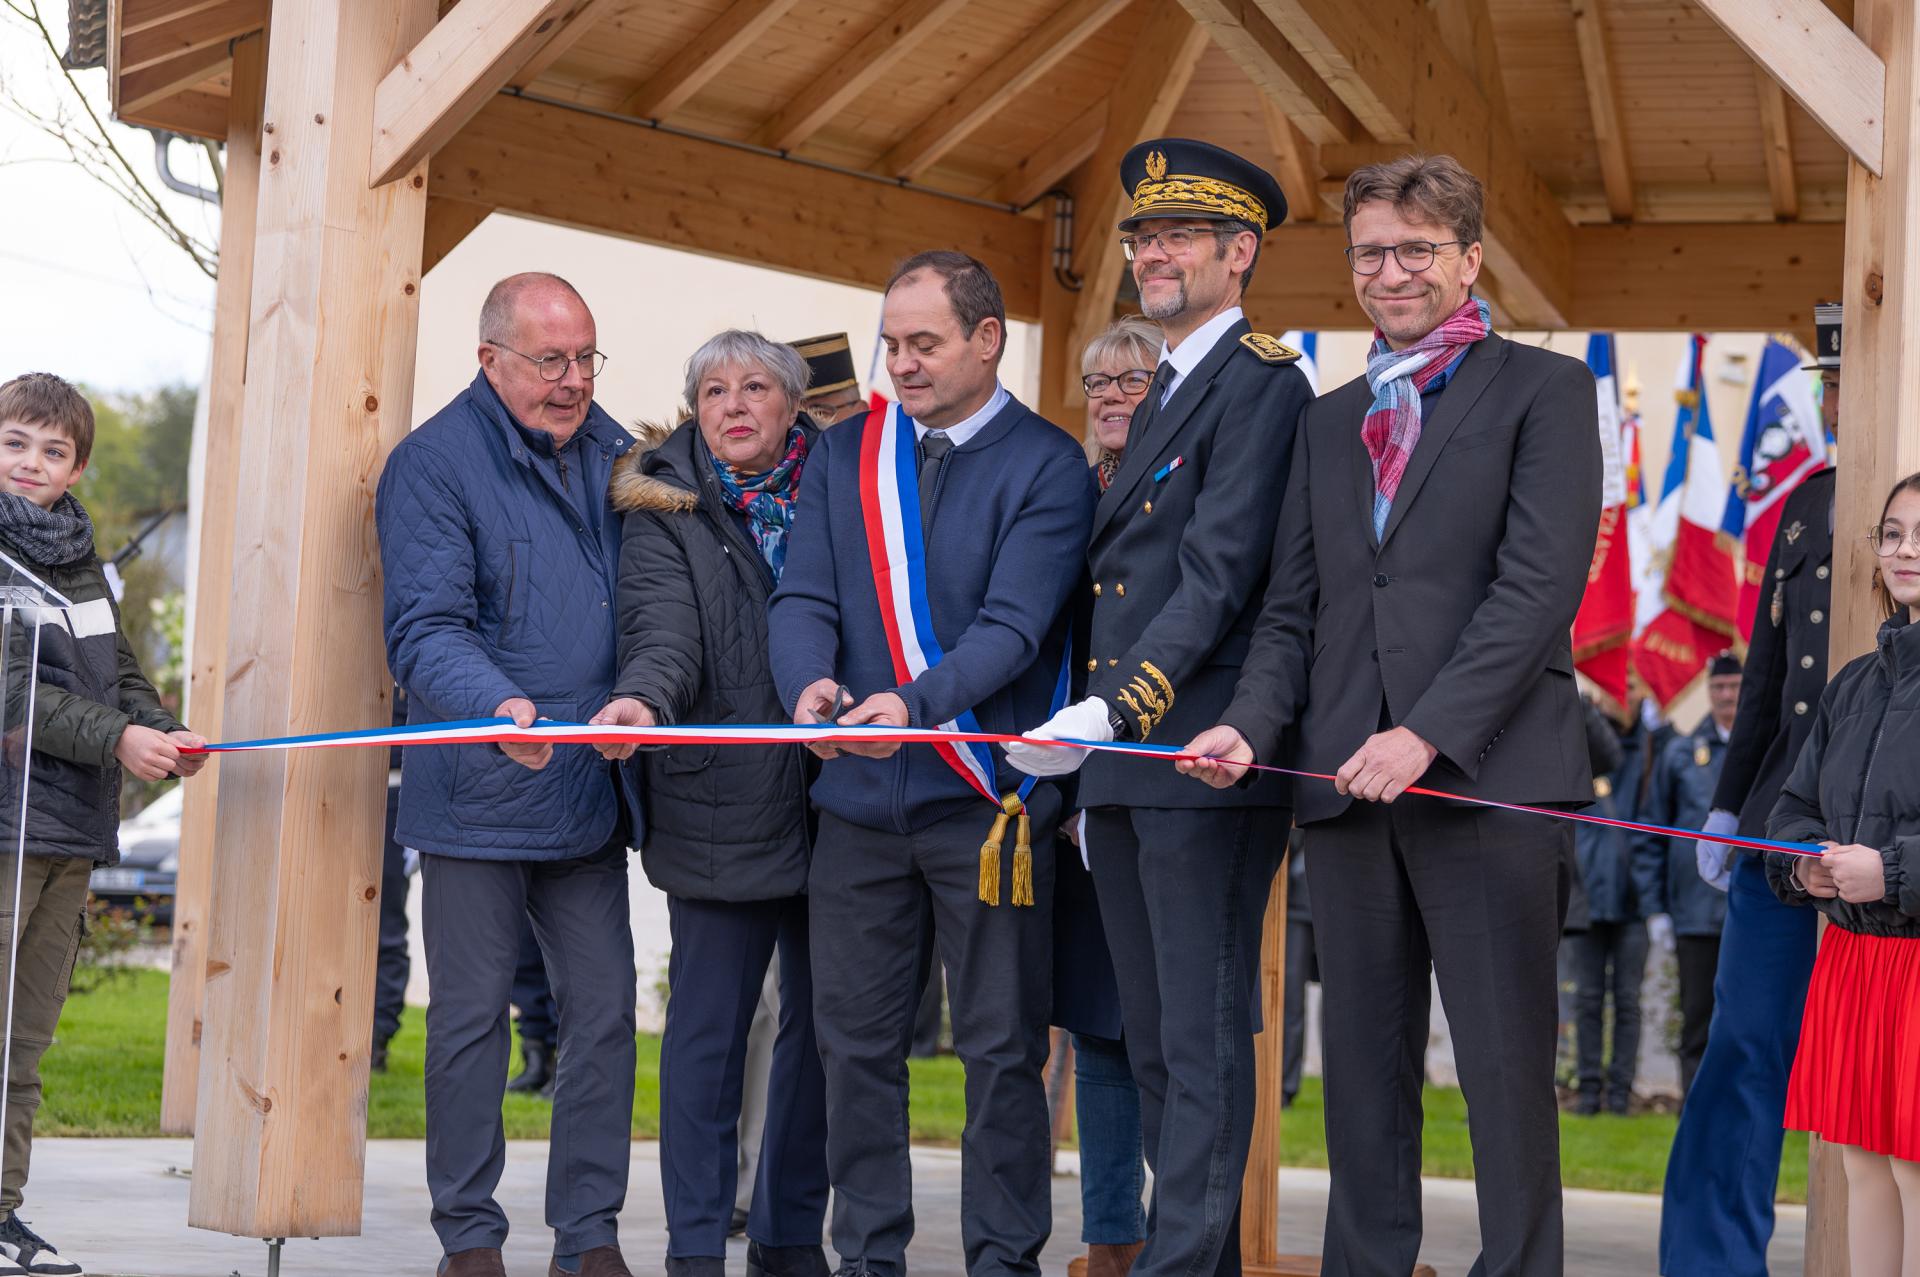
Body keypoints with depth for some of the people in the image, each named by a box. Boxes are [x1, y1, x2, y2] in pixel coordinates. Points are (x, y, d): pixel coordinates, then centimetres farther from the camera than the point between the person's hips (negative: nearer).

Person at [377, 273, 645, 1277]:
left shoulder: (611, 453, 11)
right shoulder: (434, 462, -7)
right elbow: (427, 628, -16)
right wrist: (499, 707, -33)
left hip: (591, 788, 5)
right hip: (478, 794, -5)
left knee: (604, 1014, 5)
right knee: (471, 1017, 3)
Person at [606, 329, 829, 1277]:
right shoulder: (666, 513, 2)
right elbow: (665, 635, -13)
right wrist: (640, 700, -32)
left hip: (831, 799, 3)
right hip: (720, 805, -3)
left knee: (821, 1025, 8)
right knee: (708, 1029, 0)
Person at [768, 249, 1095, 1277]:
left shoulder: (1048, 467, -3)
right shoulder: (842, 457, 11)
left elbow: (1014, 625, -14)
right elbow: (803, 599, 3)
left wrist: (915, 703, -29)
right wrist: (810, 684, -19)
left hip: (987, 802, -4)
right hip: (860, 797, 4)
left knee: (1001, 1048, 1)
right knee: (857, 1040, 8)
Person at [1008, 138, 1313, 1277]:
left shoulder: (1261, 383, -8)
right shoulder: (1160, 396, 22)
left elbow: (1219, 575, -18)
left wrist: (1112, 711, -25)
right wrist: (1093, 758, 18)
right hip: (1125, 765, 10)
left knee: (1206, 1036, -7)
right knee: (1156, 1041, 12)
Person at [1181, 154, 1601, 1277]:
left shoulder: (1544, 390, 3)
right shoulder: (1330, 423, 20)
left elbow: (1541, 584, -8)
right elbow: (1294, 609, 17)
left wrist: (1427, 734, -16)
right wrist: (1253, 723, -3)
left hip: (1491, 772, -5)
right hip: (1350, 783, 5)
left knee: (1506, 1066, -3)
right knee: (1365, 1067, 8)